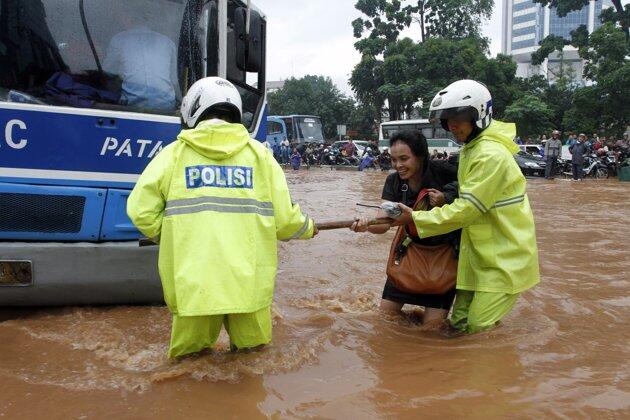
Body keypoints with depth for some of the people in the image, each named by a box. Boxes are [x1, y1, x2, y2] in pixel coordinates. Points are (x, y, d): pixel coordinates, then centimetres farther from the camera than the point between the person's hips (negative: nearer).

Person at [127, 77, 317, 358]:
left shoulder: (174, 154, 3)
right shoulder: (259, 154, 6)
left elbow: (141, 211, -2)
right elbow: (283, 219, 1)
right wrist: (307, 228, 24)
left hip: (193, 283, 0)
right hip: (248, 282, 1)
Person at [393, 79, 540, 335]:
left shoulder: (491, 156, -23)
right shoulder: (471, 148, 8)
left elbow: (466, 210, -24)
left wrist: (415, 218, -19)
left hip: (505, 256, -9)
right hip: (480, 252, 9)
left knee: (477, 328, -6)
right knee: (458, 325, 12)